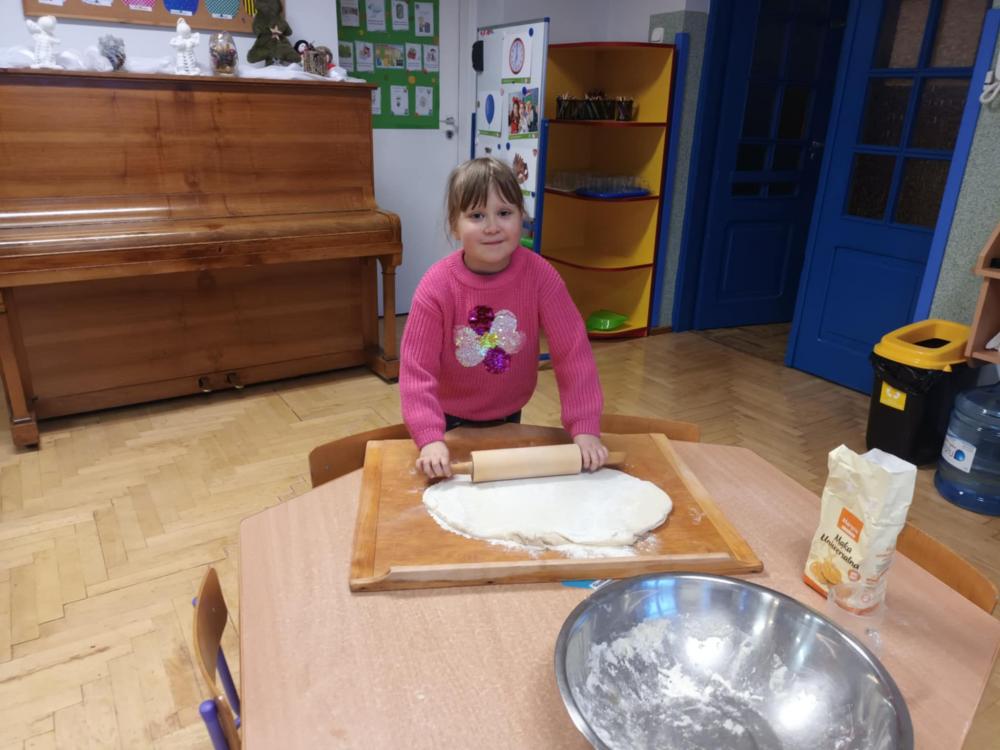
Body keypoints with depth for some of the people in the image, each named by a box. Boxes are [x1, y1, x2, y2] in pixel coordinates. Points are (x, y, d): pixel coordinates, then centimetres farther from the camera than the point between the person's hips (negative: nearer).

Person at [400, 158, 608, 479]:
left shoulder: (540, 275, -22)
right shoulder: (437, 286, -26)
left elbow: (572, 350, -22)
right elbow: (417, 368, -27)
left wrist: (585, 428, -27)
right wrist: (430, 439, -39)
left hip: (508, 414, 2)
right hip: (450, 419, -2)